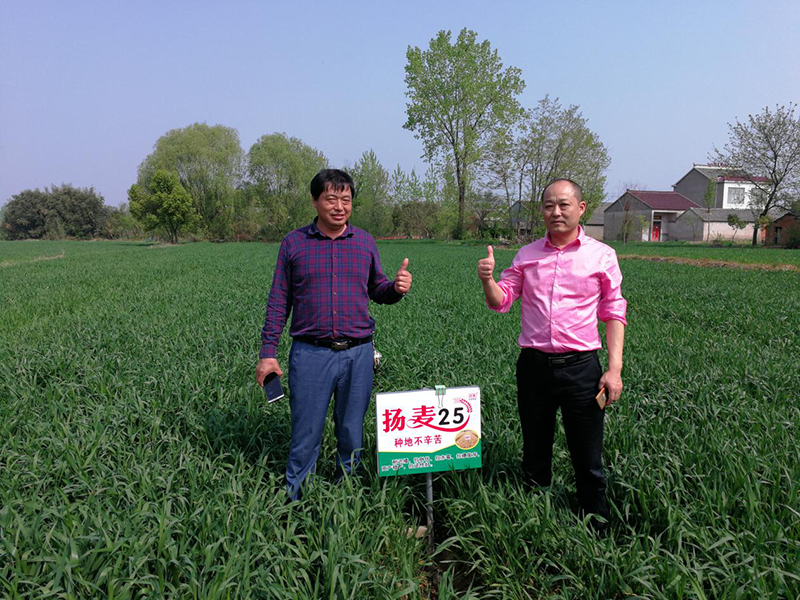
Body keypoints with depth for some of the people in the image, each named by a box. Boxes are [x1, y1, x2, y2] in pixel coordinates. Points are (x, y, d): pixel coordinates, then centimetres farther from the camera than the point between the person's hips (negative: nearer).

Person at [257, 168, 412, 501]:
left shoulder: (365, 242, 8)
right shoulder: (294, 243, 3)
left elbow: (376, 291, 14)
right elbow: (279, 301, 5)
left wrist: (397, 287, -9)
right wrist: (268, 353, 1)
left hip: (358, 353, 2)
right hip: (310, 353, -2)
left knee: (351, 435, 13)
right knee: (305, 436, 5)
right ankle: (293, 501, 23)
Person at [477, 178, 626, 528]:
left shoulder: (602, 255, 2)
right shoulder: (527, 254, 8)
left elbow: (614, 313, 2)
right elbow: (501, 302, 4)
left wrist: (615, 368, -5)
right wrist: (487, 280, -17)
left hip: (580, 367, -2)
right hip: (534, 365, 3)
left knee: (588, 462, 7)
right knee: (534, 455, 16)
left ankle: (597, 530, 27)